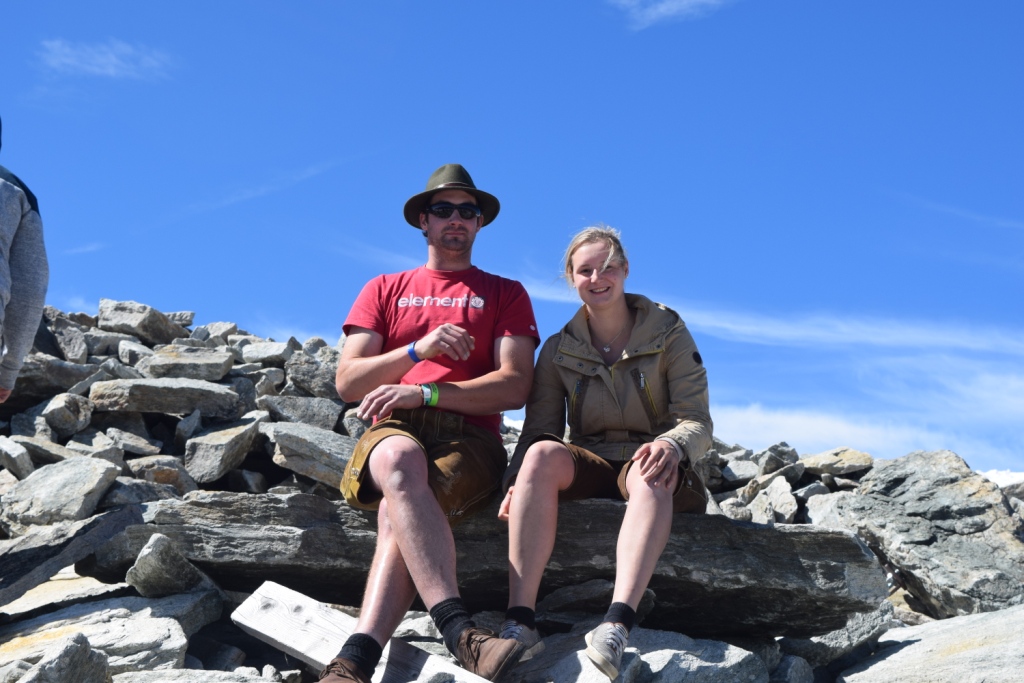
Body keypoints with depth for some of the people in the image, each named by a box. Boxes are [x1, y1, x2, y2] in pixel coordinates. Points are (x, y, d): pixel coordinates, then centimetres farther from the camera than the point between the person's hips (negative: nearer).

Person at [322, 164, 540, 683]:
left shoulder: (505, 294, 19)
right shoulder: (384, 291, 24)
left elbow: (515, 386, 3)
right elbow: (347, 383, 11)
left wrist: (425, 392, -10)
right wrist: (418, 350, -6)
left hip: (468, 437, 0)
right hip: (394, 430, 1)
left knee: (397, 514, -35)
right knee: (399, 459, -40)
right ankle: (458, 630, -51)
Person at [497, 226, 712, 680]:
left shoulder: (668, 332, 2)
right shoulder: (559, 350, 8)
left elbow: (697, 422, -6)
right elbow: (539, 430, 1)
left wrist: (672, 445, -31)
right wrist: (517, 480, -22)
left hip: (653, 473, -2)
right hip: (588, 470, 2)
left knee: (651, 471, -39)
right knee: (543, 455, -32)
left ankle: (617, 625, -57)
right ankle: (519, 621, -43)